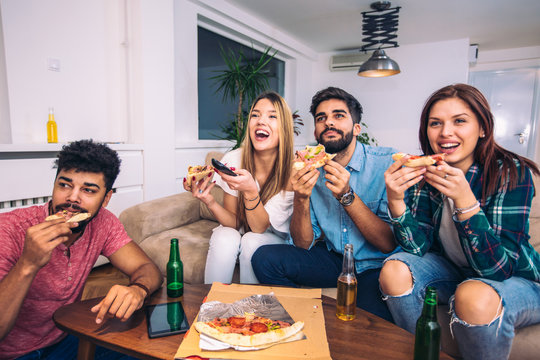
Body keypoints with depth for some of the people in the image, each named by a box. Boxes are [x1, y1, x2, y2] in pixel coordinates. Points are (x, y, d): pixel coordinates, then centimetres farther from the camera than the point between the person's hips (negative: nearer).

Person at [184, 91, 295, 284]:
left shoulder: (292, 169, -23)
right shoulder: (233, 159, -17)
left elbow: (260, 227, -24)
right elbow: (234, 223, -11)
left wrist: (250, 190, -41)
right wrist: (210, 201, -31)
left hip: (275, 237, -1)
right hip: (239, 231, 1)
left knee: (251, 241, -31)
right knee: (224, 238, -30)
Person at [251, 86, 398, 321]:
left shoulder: (386, 162, -15)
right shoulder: (312, 169, -3)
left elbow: (390, 244, -17)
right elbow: (303, 243, -5)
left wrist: (347, 196, -29)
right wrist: (301, 198, -23)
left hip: (376, 266, -3)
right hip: (334, 257, 4)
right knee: (264, 258, -12)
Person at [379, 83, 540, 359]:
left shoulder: (513, 172, -22)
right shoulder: (425, 171, -11)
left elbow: (499, 267, -27)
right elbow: (417, 246, -15)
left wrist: (465, 201, -40)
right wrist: (395, 199, -32)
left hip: (518, 279, -3)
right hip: (451, 271, 4)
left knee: (474, 297, -34)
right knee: (395, 271, -20)